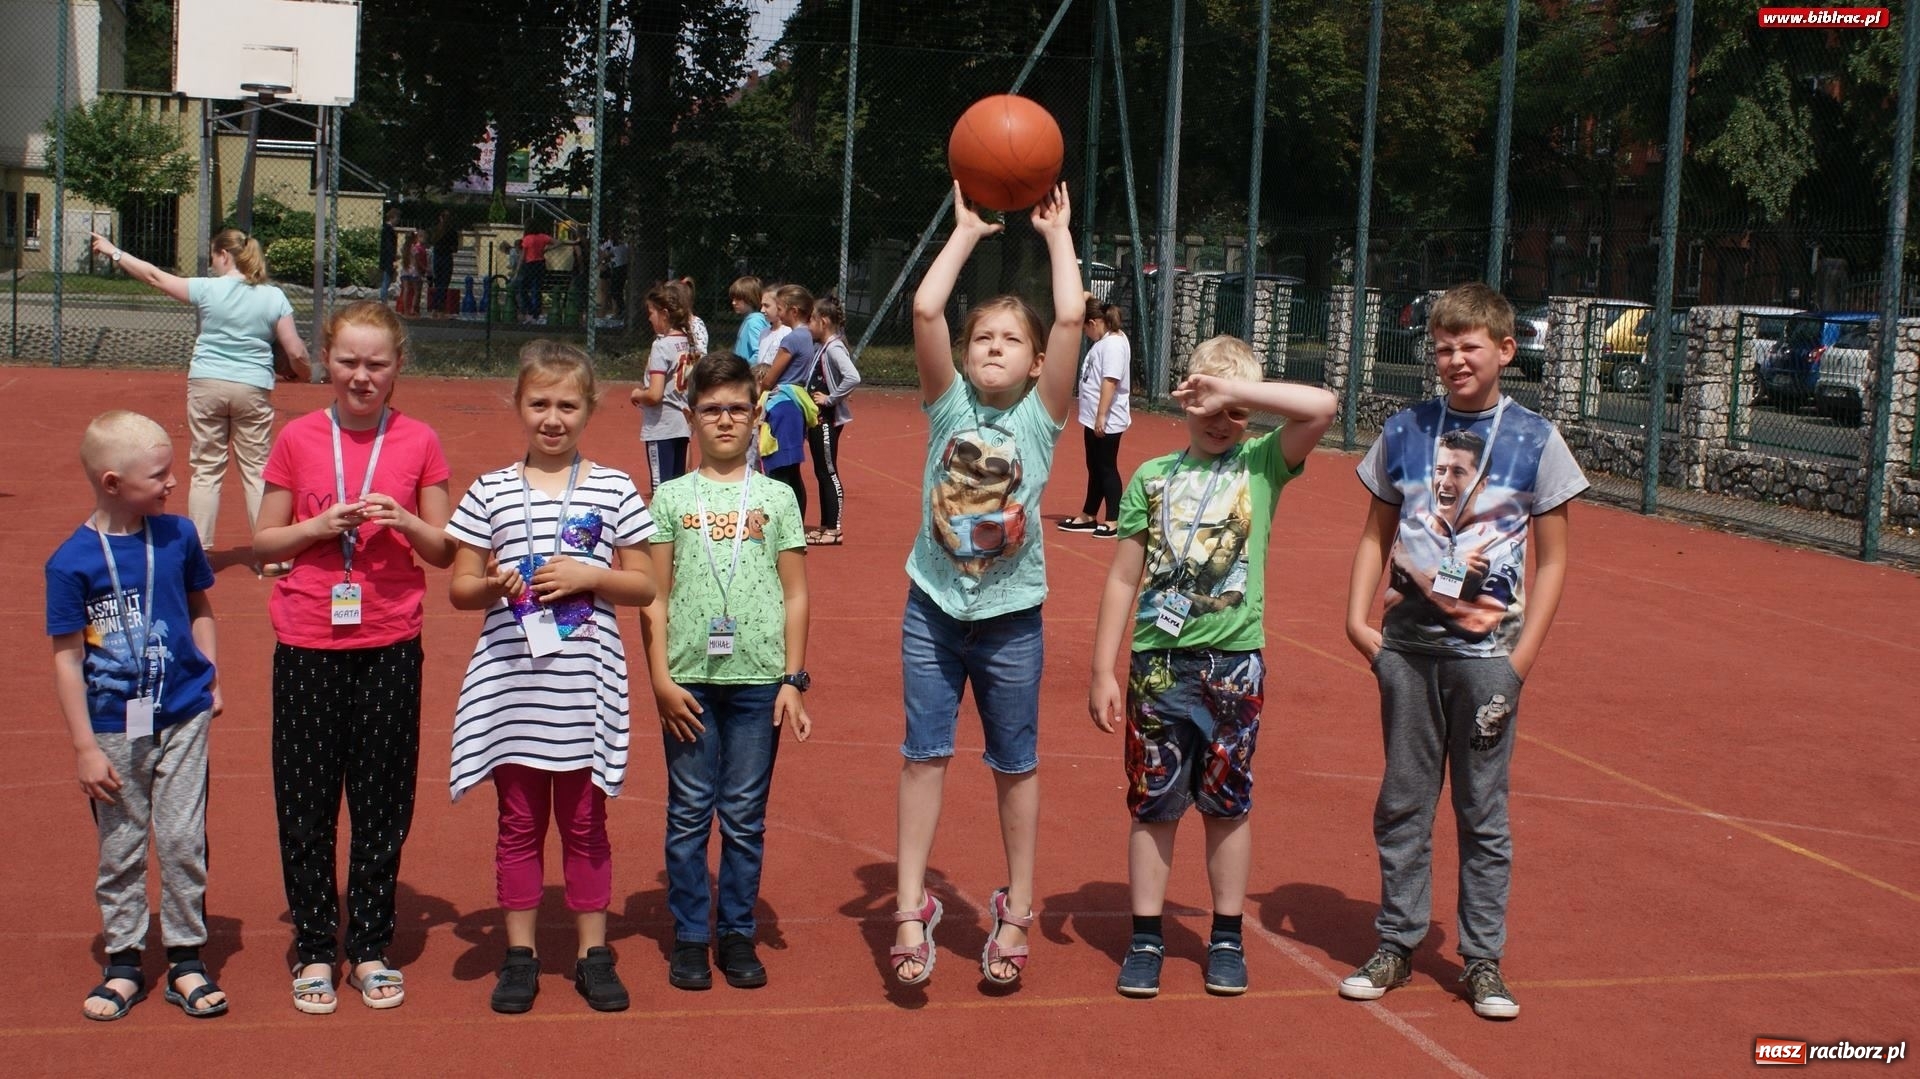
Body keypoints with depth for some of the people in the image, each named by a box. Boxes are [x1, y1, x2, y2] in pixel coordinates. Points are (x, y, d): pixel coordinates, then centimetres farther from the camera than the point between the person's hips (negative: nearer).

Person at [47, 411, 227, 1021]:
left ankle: (186, 960, 18)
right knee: (119, 849, 10)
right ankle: (124, 964, 24)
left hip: (182, 718, 2)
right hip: (113, 729, -2)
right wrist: (84, 747, -8)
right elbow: (67, 657, -8)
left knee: (183, 840, 4)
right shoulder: (72, 562, -12)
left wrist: (211, 679, 5)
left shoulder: (178, 536, -3)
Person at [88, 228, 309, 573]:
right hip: (254, 389, 0)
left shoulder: (208, 289, -4)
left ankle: (199, 551, 11)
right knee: (256, 471, 6)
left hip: (206, 385, 0)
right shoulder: (274, 297, -2)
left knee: (206, 470, 9)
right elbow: (296, 354, -3)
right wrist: (301, 373, 19)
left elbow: (155, 276, 5)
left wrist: (114, 252, 18)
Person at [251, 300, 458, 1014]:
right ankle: (314, 949, 18)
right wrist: (319, 526, -12)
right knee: (307, 802, 5)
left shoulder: (418, 442, 2)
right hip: (307, 646, 0)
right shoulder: (298, 439, 2)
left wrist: (405, 523, -14)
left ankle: (371, 948, 19)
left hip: (390, 645, 0)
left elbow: (445, 551, 5)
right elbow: (264, 542, 5)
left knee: (383, 802, 6)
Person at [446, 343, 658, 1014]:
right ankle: (520, 954, 19)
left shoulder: (613, 491, 2)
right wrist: (495, 584, -16)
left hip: (586, 683, 0)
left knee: (584, 821, 9)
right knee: (519, 821, 9)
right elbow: (460, 588, 4)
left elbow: (643, 585, 3)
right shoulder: (492, 491, 4)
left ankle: (593, 953, 19)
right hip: (510, 684, 1)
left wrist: (589, 576, -13)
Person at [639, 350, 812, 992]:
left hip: (758, 679, 0)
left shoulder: (776, 498, 6)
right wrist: (660, 677, -5)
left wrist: (793, 679, 1)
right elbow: (654, 595, 3)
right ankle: (690, 936, 15)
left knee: (745, 817, 6)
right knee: (689, 813, 5)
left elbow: (796, 594, 6)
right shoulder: (671, 497, 5)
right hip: (689, 678, 0)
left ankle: (737, 933, 17)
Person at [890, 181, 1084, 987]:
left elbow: (1071, 317, -16)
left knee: (1016, 764, 10)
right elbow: (924, 309, -14)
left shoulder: (1041, 414, -4)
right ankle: (912, 910, 13)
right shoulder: (949, 404, -2)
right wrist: (968, 232, -6)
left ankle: (1016, 911, 23)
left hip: (1011, 616, -1)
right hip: (933, 608, 1)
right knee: (923, 754, 5)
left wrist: (1057, 234, -7)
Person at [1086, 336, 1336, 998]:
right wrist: (1103, 671, 3)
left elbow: (1323, 406, -16)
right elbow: (1124, 580, 5)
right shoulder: (1152, 477, 5)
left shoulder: (1263, 462, 1)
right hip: (1158, 663, 1)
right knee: (1153, 806, 7)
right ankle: (1146, 940, 19)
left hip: (1233, 663, -1)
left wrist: (1233, 389, -15)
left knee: (1228, 806, 10)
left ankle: (1227, 939, 23)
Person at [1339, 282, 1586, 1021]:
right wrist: (1357, 618, -1)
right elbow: (1376, 534, 12)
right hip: (1407, 642, 2)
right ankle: (1396, 945, 21)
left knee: (1483, 812, 6)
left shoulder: (1535, 441, -2)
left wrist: (1524, 656, -7)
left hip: (1487, 650, -2)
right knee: (1402, 802, 9)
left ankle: (1482, 961, 16)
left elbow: (1553, 560, 1)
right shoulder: (1404, 432, 4)